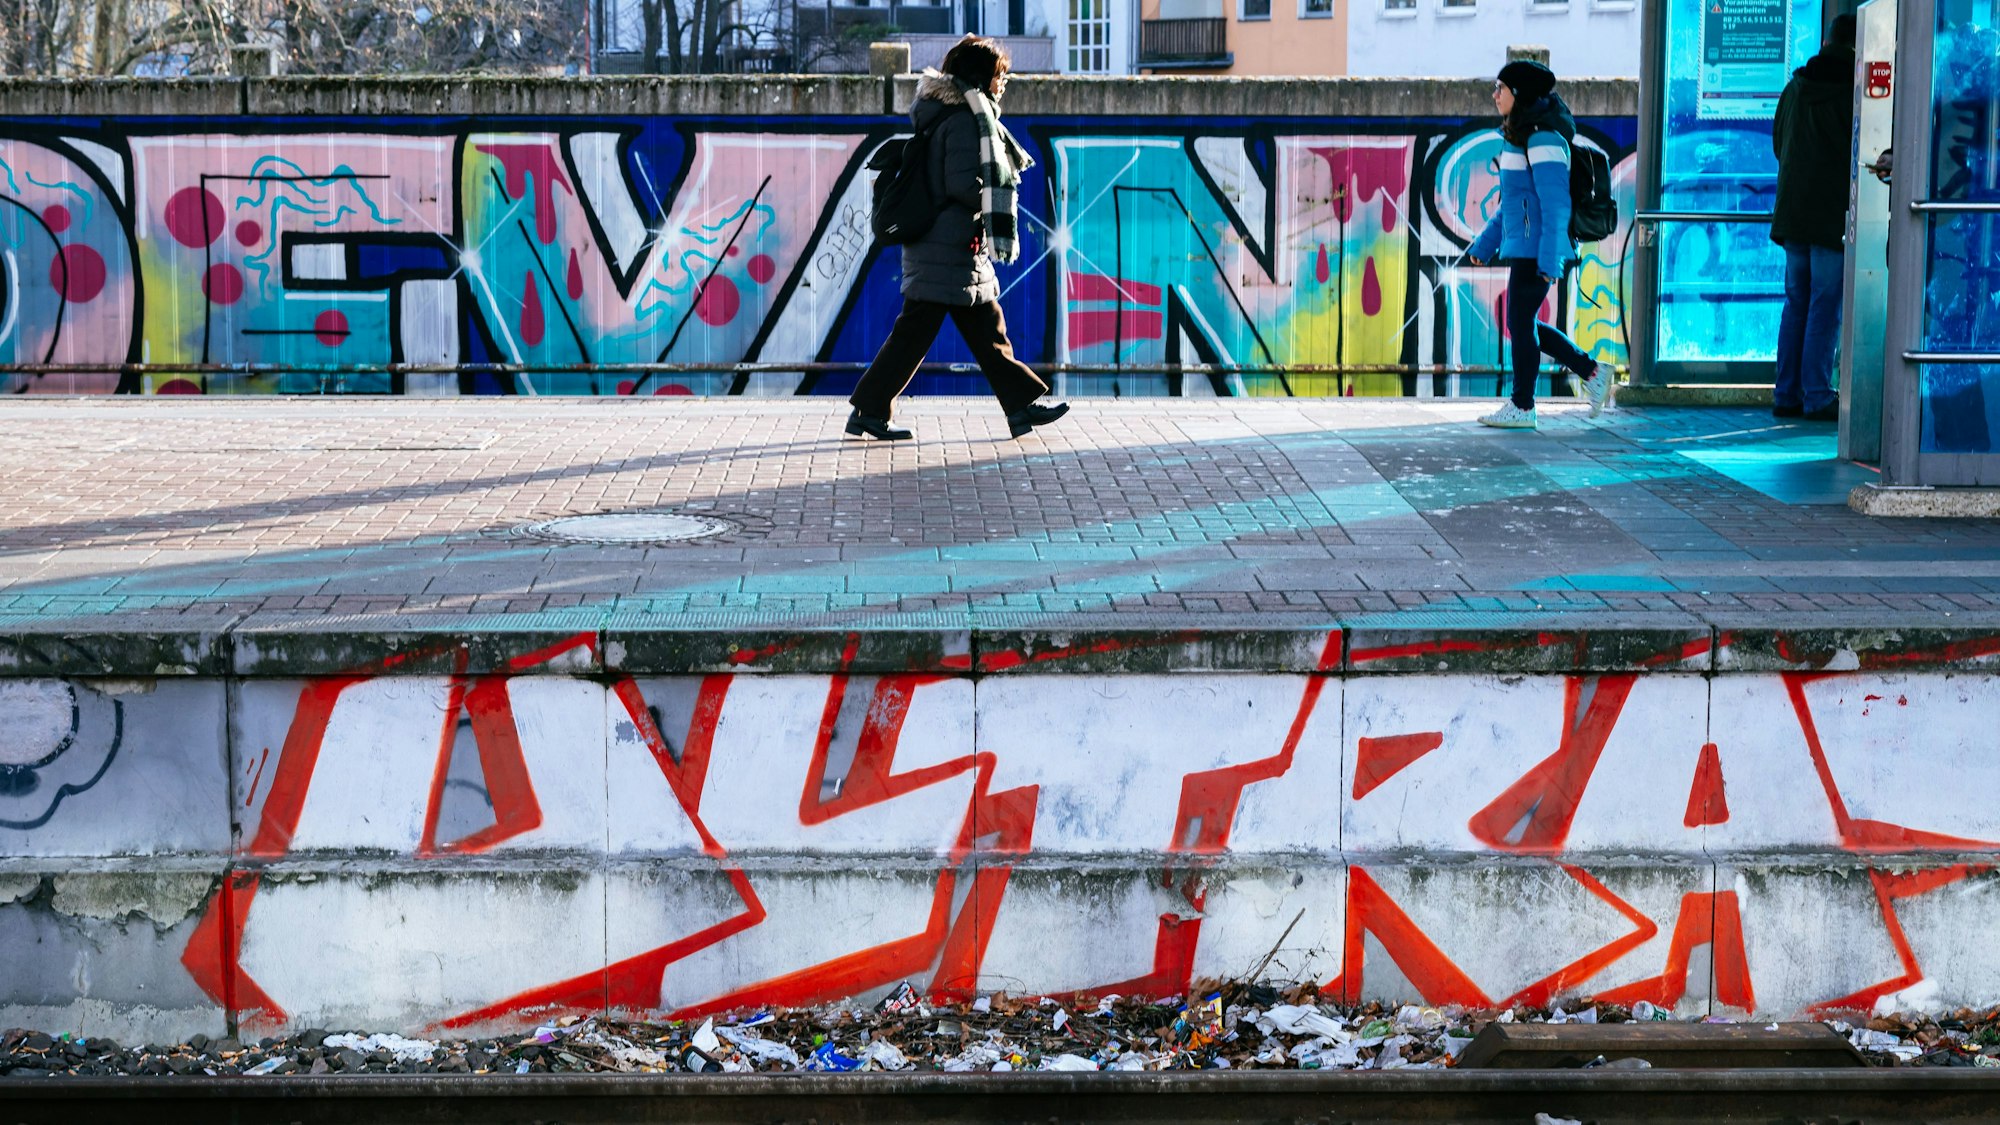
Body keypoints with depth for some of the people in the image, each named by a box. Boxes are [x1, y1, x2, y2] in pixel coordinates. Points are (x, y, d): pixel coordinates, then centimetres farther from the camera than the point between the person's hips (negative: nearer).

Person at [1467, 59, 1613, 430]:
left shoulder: (1544, 140, -16)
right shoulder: (1522, 137, 15)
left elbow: (1556, 204, -20)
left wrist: (1550, 259, -23)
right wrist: (1484, 245, 21)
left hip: (1537, 249, -10)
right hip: (1523, 246, 10)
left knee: (1520, 322, -2)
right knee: (1523, 324, 13)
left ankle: (1521, 407, 6)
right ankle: (1591, 372, 19)